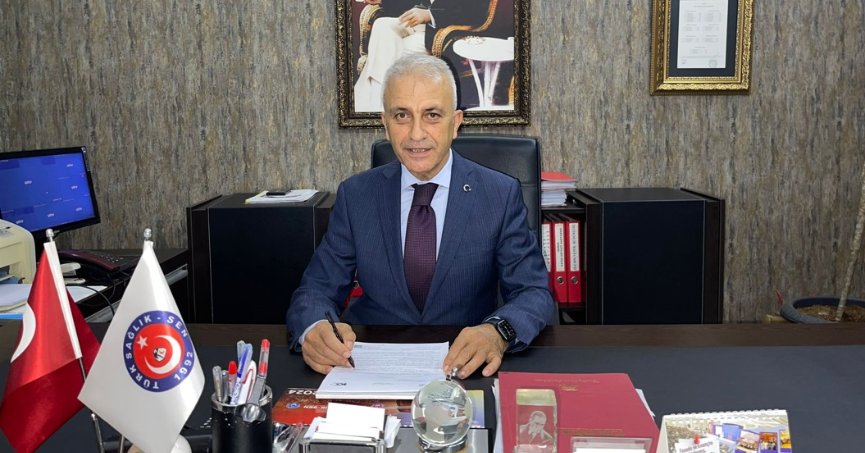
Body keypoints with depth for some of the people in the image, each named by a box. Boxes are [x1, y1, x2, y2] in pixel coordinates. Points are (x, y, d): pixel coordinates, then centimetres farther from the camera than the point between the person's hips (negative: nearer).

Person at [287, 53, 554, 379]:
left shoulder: (501, 195, -1)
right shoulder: (355, 195, 4)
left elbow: (535, 294, -4)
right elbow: (317, 288, 2)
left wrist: (497, 331, -27)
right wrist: (314, 329, -23)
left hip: (465, 366, 0)